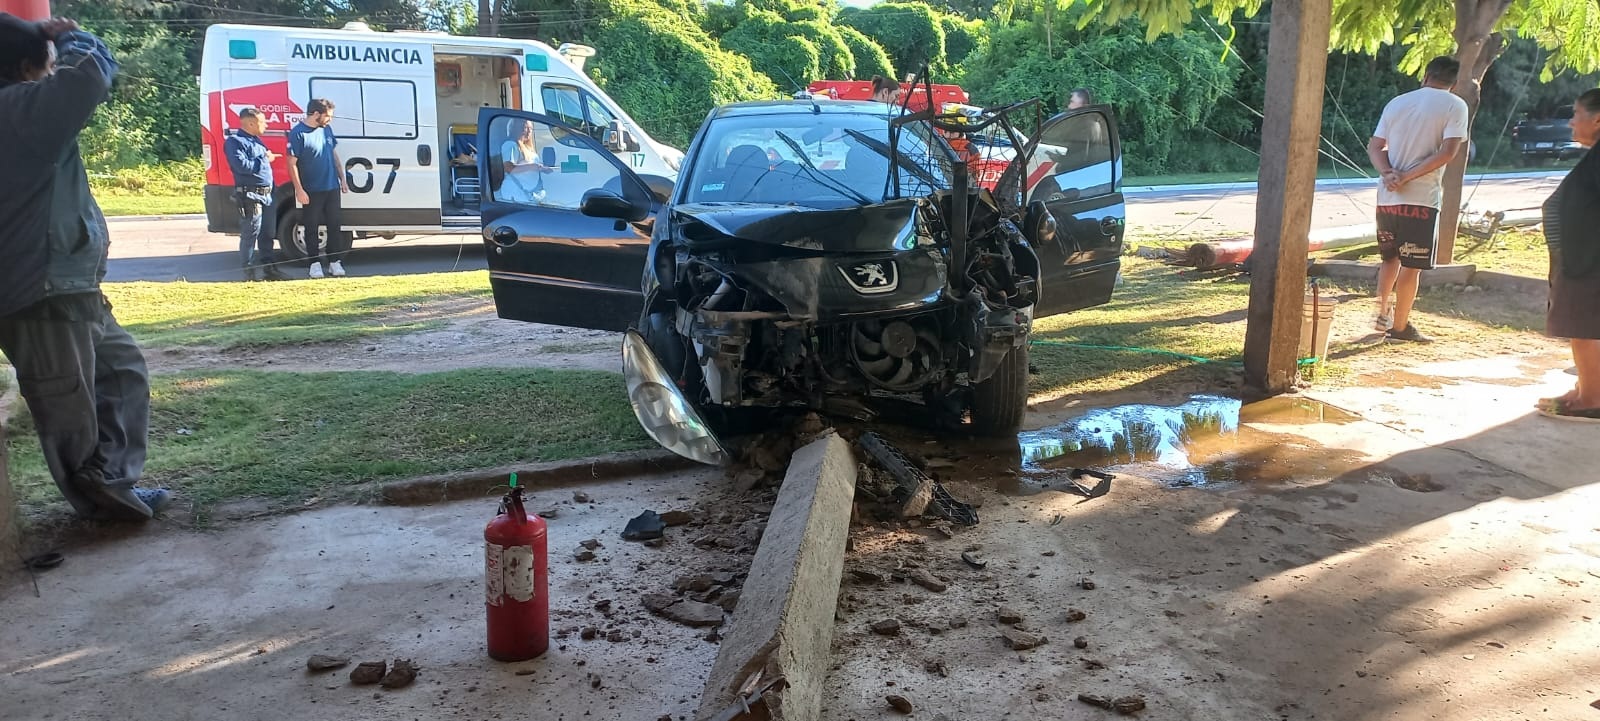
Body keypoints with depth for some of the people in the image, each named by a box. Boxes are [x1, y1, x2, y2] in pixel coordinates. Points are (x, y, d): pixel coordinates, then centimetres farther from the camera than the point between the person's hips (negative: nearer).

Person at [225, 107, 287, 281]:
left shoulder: (256, 140, 21)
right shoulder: (235, 142, -9)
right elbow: (242, 166, -22)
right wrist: (264, 159, -13)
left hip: (267, 194, 9)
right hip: (250, 196, -9)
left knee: (268, 235, 13)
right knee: (250, 235, -6)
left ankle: (269, 269, 21)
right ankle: (249, 272, -2)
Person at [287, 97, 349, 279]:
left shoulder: (327, 128, 7)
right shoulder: (298, 133, -12)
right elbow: (292, 164, -12)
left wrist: (342, 178, 13)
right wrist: (299, 190, -15)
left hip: (332, 188, 6)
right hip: (311, 191, -5)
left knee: (334, 225, 8)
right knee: (311, 228, 5)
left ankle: (335, 261, 14)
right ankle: (315, 263, 12)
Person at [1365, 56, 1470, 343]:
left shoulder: (1397, 102, 11)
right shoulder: (1455, 106, -3)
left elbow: (1374, 147, 5)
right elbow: (1447, 152, -15)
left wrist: (1388, 173, -9)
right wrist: (1409, 177, -15)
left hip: (1387, 196, 5)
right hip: (1421, 198, -5)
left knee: (1390, 258, 20)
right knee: (1411, 265, 2)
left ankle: (1383, 314, 24)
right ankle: (1400, 325, 6)